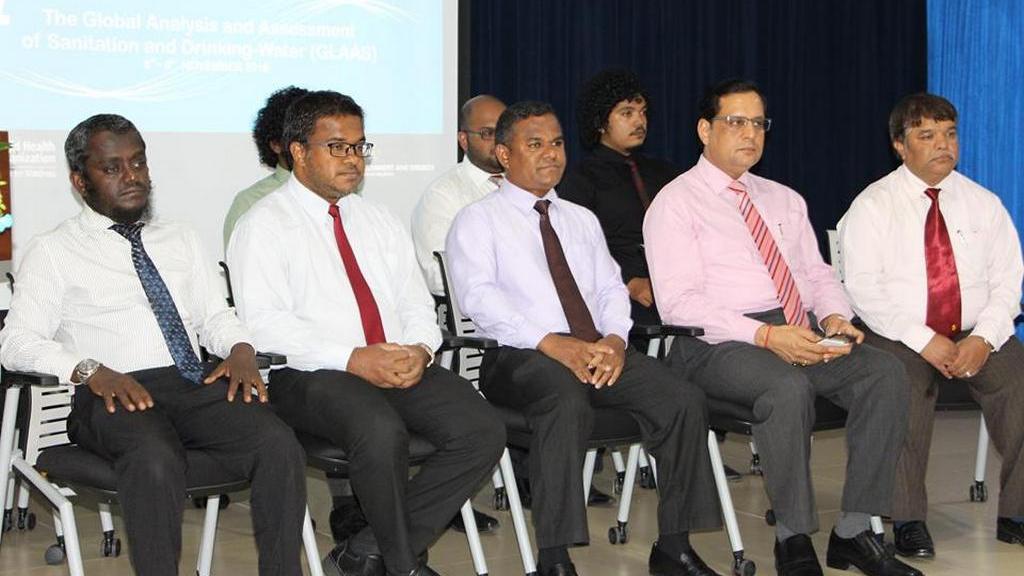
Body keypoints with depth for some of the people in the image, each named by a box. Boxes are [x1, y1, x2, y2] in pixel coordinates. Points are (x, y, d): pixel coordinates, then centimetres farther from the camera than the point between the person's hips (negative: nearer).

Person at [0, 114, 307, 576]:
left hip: (196, 384, 4)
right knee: (155, 460, -39)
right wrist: (88, 369, -17)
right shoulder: (52, 251, 11)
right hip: (113, 394, -4)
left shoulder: (181, 241, 27)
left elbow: (216, 316, 24)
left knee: (279, 445, -26)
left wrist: (239, 347, -1)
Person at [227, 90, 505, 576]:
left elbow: (417, 304, 18)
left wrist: (420, 349, -7)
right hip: (311, 375, -6)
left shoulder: (380, 222, 23)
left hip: (403, 368, 6)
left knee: (483, 431, -19)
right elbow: (264, 325, -11)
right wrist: (354, 360, -20)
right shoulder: (264, 226, 2)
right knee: (381, 431, -37)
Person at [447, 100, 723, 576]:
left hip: (599, 352, 5)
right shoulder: (477, 221, 8)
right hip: (520, 356, -5)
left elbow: (611, 290, 18)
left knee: (684, 400, -20)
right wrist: (555, 344, -21)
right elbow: (478, 296, -8)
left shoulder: (583, 220, 27)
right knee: (567, 399, -39)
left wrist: (614, 340, -7)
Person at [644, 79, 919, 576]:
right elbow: (678, 303, -11)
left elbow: (818, 274, 22)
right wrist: (766, 336, -21)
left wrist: (834, 318, -3)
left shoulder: (785, 200, 24)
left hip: (803, 335, 6)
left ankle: (854, 532, -15)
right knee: (788, 388, -37)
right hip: (717, 344, -6)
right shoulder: (676, 203, 1)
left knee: (885, 372, -20)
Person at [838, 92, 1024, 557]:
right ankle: (908, 521, -23)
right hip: (900, 337, -3)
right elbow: (863, 287, -8)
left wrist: (983, 338, -13)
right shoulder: (873, 206, 3)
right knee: (903, 390, -34)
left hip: (977, 337, 3)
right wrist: (923, 340, -18)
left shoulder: (983, 204, 13)